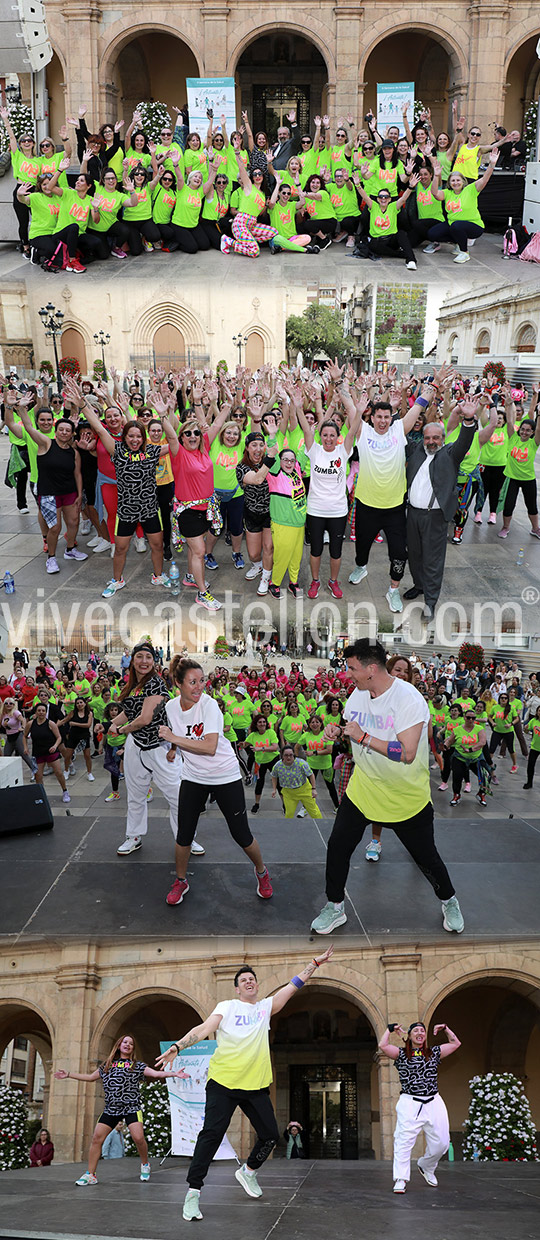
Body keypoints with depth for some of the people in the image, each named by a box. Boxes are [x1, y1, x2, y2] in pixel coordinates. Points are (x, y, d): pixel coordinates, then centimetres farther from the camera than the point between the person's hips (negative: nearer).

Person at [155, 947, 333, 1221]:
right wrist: (177, 1047, -23)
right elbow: (204, 1029, -9)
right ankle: (193, 1192, -4)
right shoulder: (227, 1006, 2)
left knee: (271, 1135, 4)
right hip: (223, 1082, -4)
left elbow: (293, 985, 12)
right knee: (212, 1134, -12)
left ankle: (248, 1171, 32)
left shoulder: (266, 1006, 13)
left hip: (256, 1085, 4)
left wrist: (315, 963, 9)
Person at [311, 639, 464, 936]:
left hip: (407, 797, -5)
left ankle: (449, 902, 35)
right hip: (363, 789, 5)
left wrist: (363, 736, -31)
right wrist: (337, 732, -6)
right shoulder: (358, 695, -1)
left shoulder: (408, 699, -24)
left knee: (426, 857, 8)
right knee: (338, 846, -1)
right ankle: (334, 908, 19)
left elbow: (407, 753, -31)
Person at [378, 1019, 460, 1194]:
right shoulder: (401, 1054, 5)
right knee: (404, 1141, -13)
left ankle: (426, 1167, 32)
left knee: (441, 1142, 6)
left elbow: (455, 1043, 21)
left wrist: (445, 1029, 15)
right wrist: (390, 1029, -2)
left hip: (433, 1103, 4)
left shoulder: (434, 1053, 15)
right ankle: (401, 1179, -8)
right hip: (410, 1103, -4)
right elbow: (383, 1046, -10)